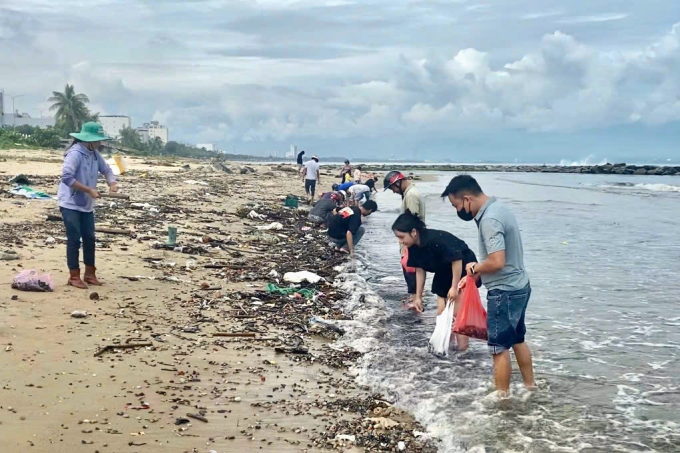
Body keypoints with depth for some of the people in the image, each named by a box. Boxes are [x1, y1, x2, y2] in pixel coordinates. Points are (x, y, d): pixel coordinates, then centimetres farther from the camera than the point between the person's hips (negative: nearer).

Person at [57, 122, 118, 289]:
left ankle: (89, 274, 20)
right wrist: (89, 190, -26)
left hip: (86, 205, 8)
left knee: (89, 238, 10)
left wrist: (112, 183, -8)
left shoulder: (94, 154, 5)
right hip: (70, 204, -8)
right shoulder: (75, 153, -20)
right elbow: (67, 177, -27)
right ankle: (74, 276, 4)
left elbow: (106, 169, 14)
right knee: (74, 239, -4)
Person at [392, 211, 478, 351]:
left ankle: (462, 349, -5)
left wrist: (454, 287, -25)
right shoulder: (414, 246, -10)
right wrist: (418, 296, 4)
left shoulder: (437, 240, -35)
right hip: (444, 275, 8)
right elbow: (420, 269, 2)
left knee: (457, 312, -11)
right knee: (441, 312, 7)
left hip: (463, 270, -8)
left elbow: (457, 260, -30)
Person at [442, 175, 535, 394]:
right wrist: (476, 274, 10)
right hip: (519, 287, 10)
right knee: (517, 339, 24)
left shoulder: (489, 220, -24)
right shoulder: (497, 208, 7)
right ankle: (530, 385, 37)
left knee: (499, 347, 3)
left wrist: (475, 268, -13)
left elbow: (497, 262, -31)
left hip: (504, 292, -10)